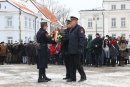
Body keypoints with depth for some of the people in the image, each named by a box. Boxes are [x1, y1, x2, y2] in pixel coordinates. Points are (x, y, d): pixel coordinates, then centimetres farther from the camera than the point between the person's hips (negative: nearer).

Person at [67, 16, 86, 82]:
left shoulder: (79, 28, -9)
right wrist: (69, 49, 18)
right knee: (72, 65, 10)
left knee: (77, 64, -4)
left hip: (76, 51, -9)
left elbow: (82, 39, -17)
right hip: (71, 51, 9)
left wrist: (80, 48, -22)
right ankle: (72, 78, 15)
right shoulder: (71, 29, 19)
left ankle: (83, 77, 8)